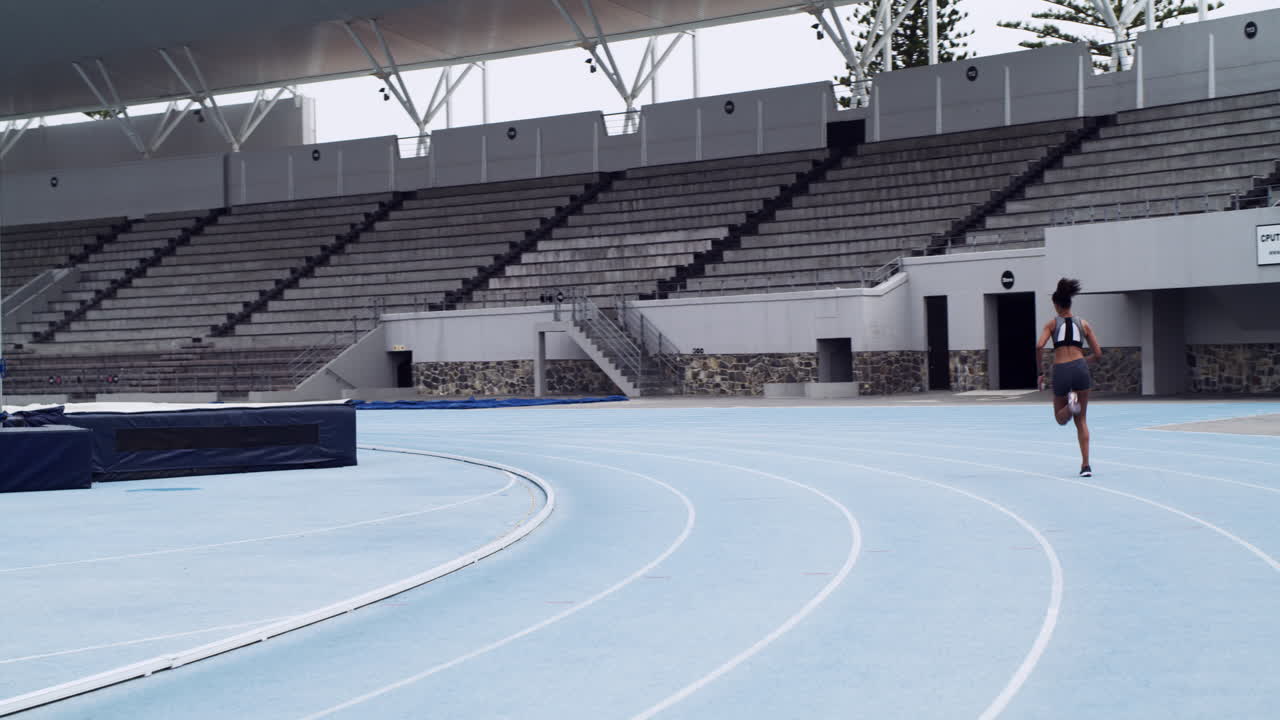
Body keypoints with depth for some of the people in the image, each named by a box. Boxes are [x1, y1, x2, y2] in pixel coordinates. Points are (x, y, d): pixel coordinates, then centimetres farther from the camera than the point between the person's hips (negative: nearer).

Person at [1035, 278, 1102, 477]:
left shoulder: (1052, 323, 10)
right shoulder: (1083, 324, 14)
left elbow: (1039, 346, -7)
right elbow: (1098, 354, 13)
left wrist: (1040, 373, 1)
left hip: (1060, 371, -1)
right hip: (1080, 368, 1)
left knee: (1061, 419, 17)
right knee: (1081, 421, 9)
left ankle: (1071, 404, -20)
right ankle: (1086, 465, -3)